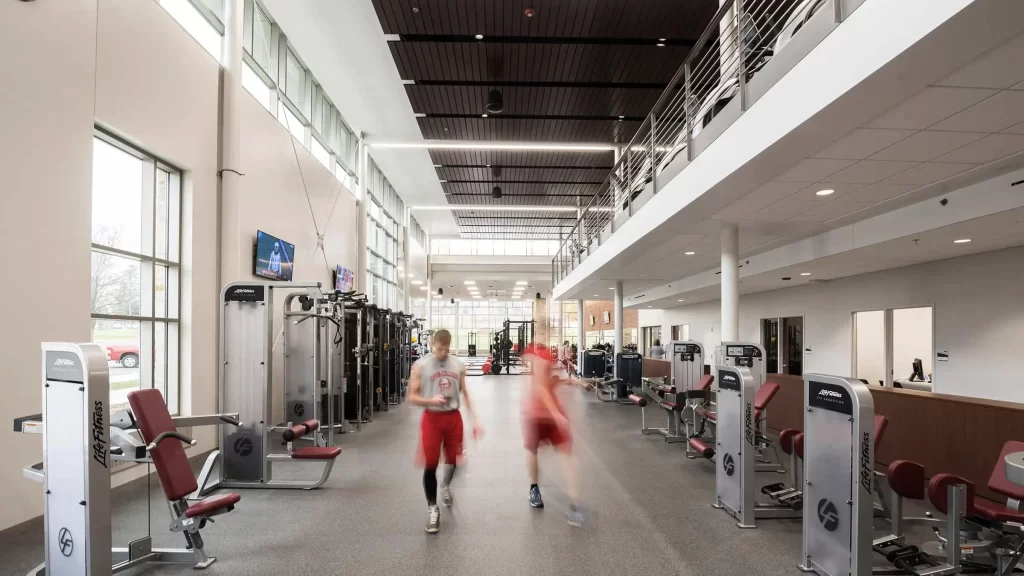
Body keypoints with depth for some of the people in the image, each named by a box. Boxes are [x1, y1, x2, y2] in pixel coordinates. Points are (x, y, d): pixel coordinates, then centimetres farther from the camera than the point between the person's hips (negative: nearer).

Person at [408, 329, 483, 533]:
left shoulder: (458, 366, 3)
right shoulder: (420, 366, -6)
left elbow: (465, 394, 9)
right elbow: (412, 397, -5)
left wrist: (475, 420, 3)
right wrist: (431, 400, -24)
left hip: (453, 417, 3)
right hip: (432, 418, -3)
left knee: (454, 459, 12)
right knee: (430, 464, -1)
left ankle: (446, 486, 46)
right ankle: (432, 508, 16)